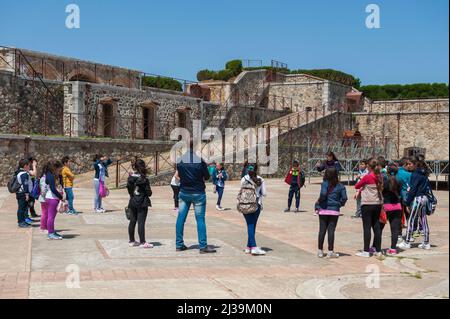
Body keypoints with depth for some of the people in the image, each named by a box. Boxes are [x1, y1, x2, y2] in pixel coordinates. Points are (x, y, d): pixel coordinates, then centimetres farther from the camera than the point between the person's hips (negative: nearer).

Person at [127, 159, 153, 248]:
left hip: (132, 202, 6)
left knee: (132, 221, 12)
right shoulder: (144, 179, -15)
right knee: (141, 222, -5)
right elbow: (148, 192, -12)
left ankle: (131, 241, 20)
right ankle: (142, 242, -3)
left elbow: (129, 190, 9)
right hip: (142, 203, -6)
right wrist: (149, 193, 9)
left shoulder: (130, 178, 3)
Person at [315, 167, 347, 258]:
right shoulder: (340, 186, 0)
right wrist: (339, 204, 12)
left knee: (322, 230, 6)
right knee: (331, 230, 3)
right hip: (334, 210, 1)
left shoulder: (325, 184, -8)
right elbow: (344, 198, -4)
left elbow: (323, 194, -22)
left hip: (324, 210, -1)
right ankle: (330, 252, 4)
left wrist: (318, 203, -7)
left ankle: (320, 251, 12)